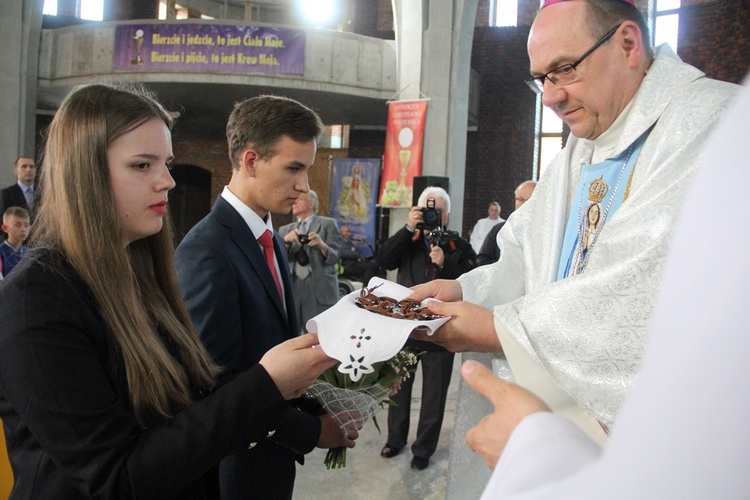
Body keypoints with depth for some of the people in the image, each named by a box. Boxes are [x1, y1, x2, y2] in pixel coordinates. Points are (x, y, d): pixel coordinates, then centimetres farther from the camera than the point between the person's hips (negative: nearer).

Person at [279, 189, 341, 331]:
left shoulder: (328, 224, 5)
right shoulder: (285, 229, 16)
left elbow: (334, 258, -3)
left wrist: (322, 245, -23)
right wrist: (286, 241, -15)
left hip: (320, 288, -3)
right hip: (292, 288, 3)